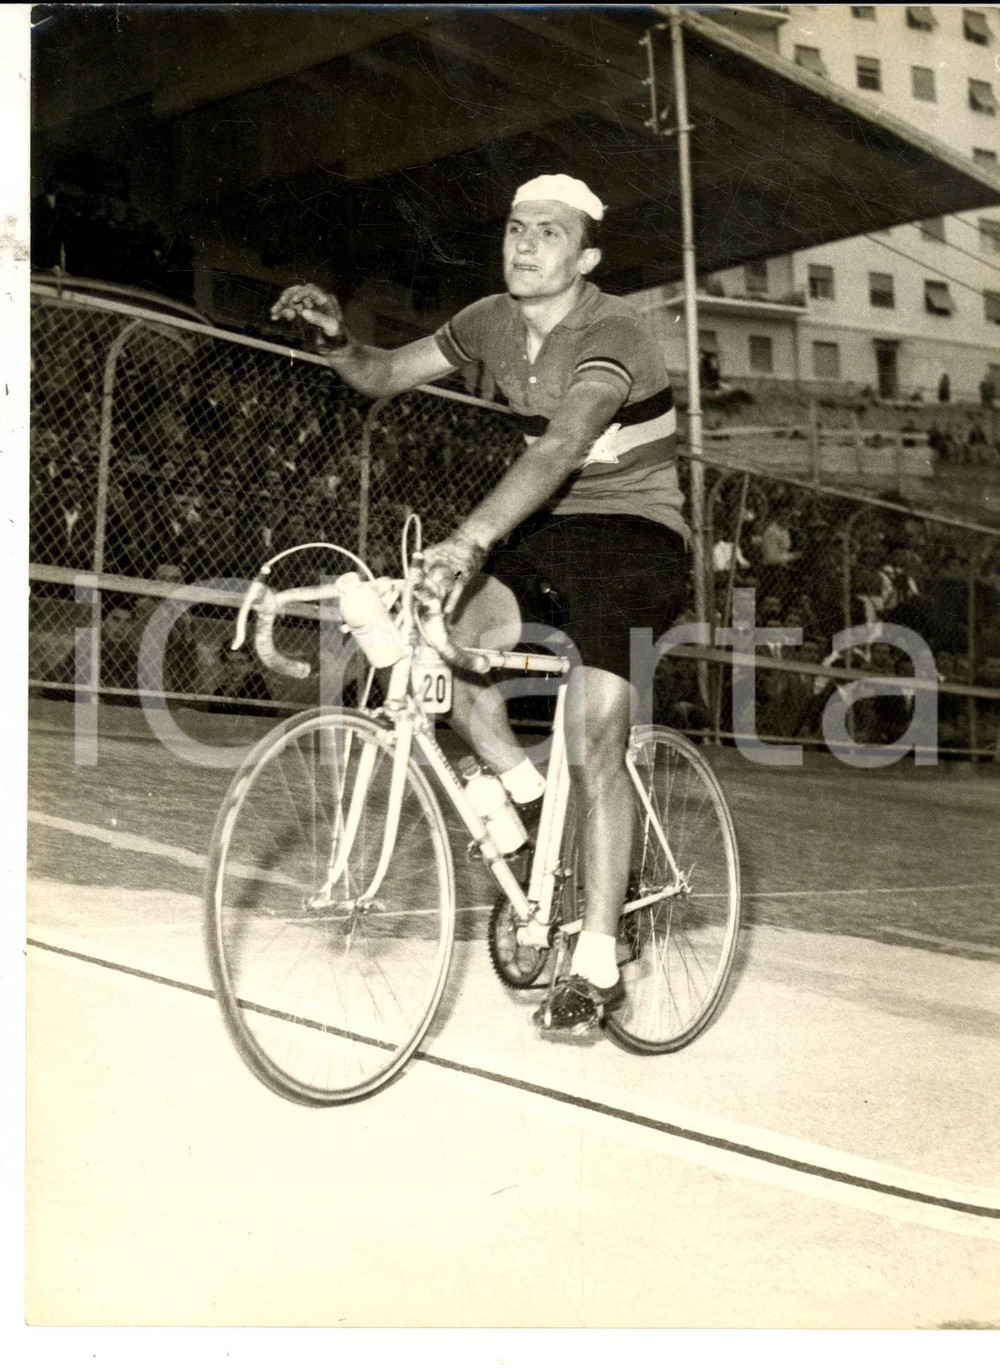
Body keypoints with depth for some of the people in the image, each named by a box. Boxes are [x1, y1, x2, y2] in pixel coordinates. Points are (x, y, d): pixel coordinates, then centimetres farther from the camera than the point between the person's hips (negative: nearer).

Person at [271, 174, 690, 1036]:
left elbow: (559, 449, -36)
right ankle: (521, 787, 2)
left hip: (632, 536, -6)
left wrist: (471, 538, -50)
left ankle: (597, 969, -10)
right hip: (544, 531, 6)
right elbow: (383, 376, 10)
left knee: (594, 738, -17)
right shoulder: (494, 322, 3)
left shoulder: (613, 335, -20)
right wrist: (335, 336, -13)